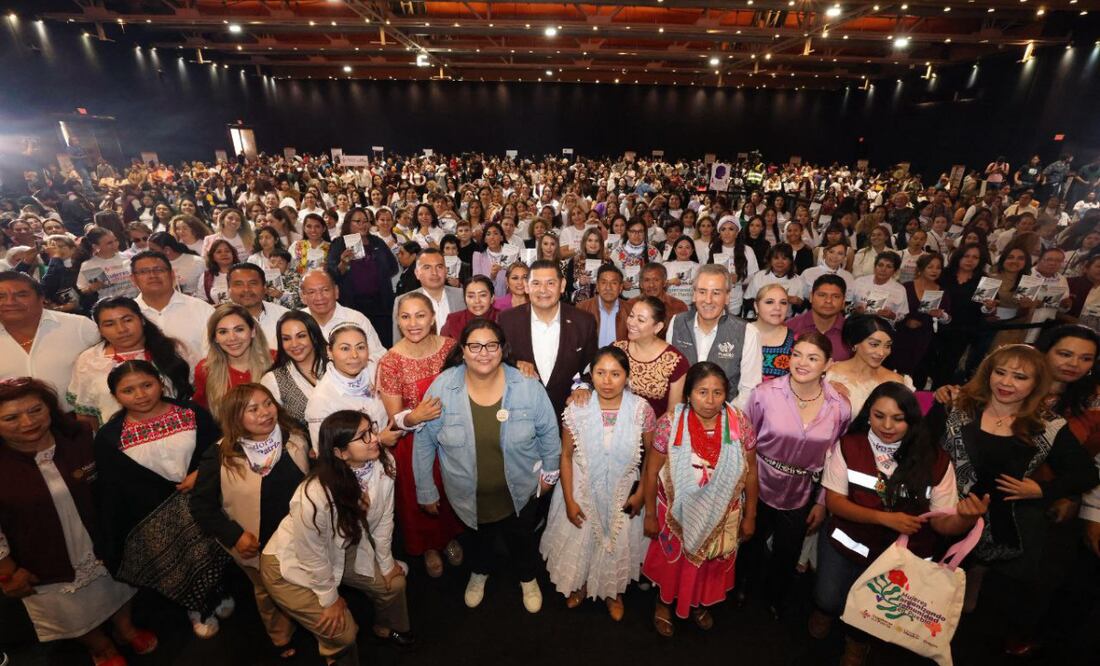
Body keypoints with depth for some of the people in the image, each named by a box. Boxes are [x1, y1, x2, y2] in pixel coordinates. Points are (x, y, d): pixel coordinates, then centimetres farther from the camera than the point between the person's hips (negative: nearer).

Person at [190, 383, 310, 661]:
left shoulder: (295, 437, -14)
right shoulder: (220, 456, -21)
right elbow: (201, 505, -11)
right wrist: (234, 535, -18)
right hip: (259, 546, -2)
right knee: (269, 593, 24)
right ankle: (282, 639, 53)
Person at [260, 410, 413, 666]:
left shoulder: (383, 465, -23)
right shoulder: (315, 496, -39)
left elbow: (383, 520, -7)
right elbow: (312, 554, -21)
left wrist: (386, 564, 5)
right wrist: (330, 598, -7)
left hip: (345, 550, 6)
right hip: (292, 564, -5)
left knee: (394, 583, 9)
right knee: (343, 633, -3)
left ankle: (387, 629, 42)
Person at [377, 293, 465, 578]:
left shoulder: (450, 346, -11)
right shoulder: (390, 362, -19)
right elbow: (395, 419, -14)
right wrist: (415, 416, -33)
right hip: (414, 444, -2)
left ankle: (450, 537, 53)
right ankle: (428, 546, 48)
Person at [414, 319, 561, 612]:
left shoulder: (528, 387, -23)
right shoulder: (441, 388, -22)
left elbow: (549, 432, -7)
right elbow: (423, 442, -11)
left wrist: (549, 472, 3)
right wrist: (426, 490, -3)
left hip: (520, 491, 0)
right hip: (468, 494, 1)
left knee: (523, 539, 27)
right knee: (478, 538, 30)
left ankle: (528, 579, 60)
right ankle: (479, 572, 64)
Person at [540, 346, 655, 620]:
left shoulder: (641, 409, -19)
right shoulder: (576, 409, -20)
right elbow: (566, 456, -9)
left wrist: (641, 493, -5)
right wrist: (569, 500, -7)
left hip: (623, 495, 0)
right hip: (583, 492, 0)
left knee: (618, 545, 23)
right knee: (579, 542, 21)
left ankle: (614, 591, 55)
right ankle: (579, 585, 56)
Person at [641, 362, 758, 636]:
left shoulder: (740, 423, -17)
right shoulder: (670, 423, -23)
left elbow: (750, 471, -5)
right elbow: (652, 471, -13)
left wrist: (749, 515, 2)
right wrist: (650, 514, -6)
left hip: (722, 515, 2)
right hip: (677, 513, -2)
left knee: (712, 563, 26)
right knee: (671, 561, 22)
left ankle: (699, 603, 57)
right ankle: (664, 603, 53)